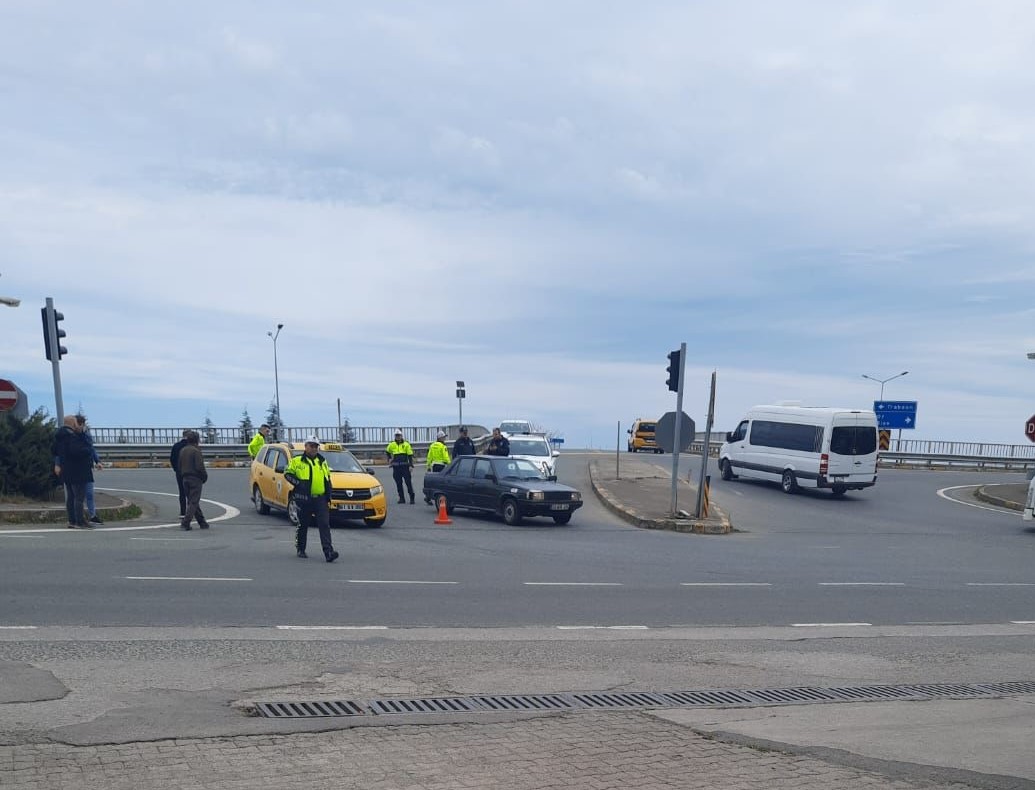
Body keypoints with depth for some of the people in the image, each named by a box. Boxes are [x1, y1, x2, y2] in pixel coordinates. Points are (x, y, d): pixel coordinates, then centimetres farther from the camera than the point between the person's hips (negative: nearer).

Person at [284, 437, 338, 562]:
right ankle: (300, 549, 27)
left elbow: (328, 480, 20)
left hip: (321, 499, 3)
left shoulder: (322, 461, 15)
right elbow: (287, 474, -1)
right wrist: (298, 483, -15)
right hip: (304, 499, -3)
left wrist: (329, 497, 13)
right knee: (303, 525, 9)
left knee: (324, 525, -9)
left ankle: (328, 552, -16)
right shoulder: (297, 461, 1)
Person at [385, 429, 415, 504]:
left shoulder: (406, 444, -1)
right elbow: (387, 451, 28)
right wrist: (389, 459, 18)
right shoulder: (392, 445, 8)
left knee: (408, 482, -4)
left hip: (405, 466, -3)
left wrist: (411, 465, -9)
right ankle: (401, 498, 11)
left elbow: (410, 455, -3)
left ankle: (412, 498, 0)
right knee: (398, 483, 5)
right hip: (396, 467, 3)